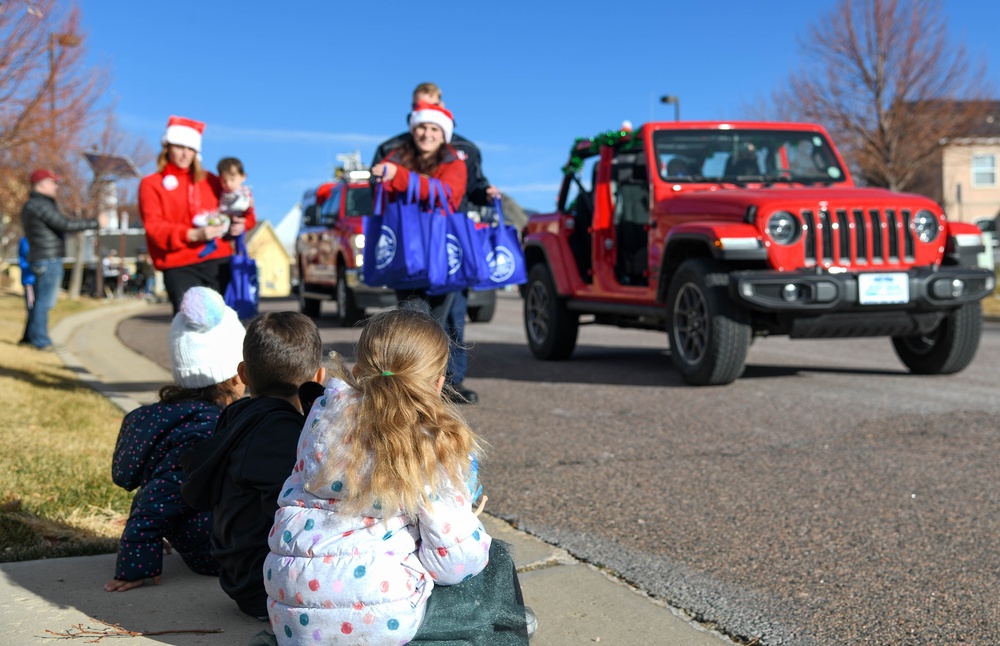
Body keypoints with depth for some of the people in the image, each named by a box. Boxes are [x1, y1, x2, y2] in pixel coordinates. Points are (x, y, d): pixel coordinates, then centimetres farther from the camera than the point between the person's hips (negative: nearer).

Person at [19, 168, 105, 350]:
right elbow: (66, 225, -20)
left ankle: (33, 336, 20)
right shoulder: (41, 205, -15)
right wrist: (96, 222, -15)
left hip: (39, 259, 10)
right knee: (45, 300, -8)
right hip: (49, 259, -10)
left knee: (40, 299, 15)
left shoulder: (30, 206, 18)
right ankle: (40, 340, -7)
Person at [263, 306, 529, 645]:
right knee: (495, 562, 17)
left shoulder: (326, 413, 1)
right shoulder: (436, 446, -11)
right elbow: (454, 560, -12)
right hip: (377, 619, -5)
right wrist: (469, 523, 10)